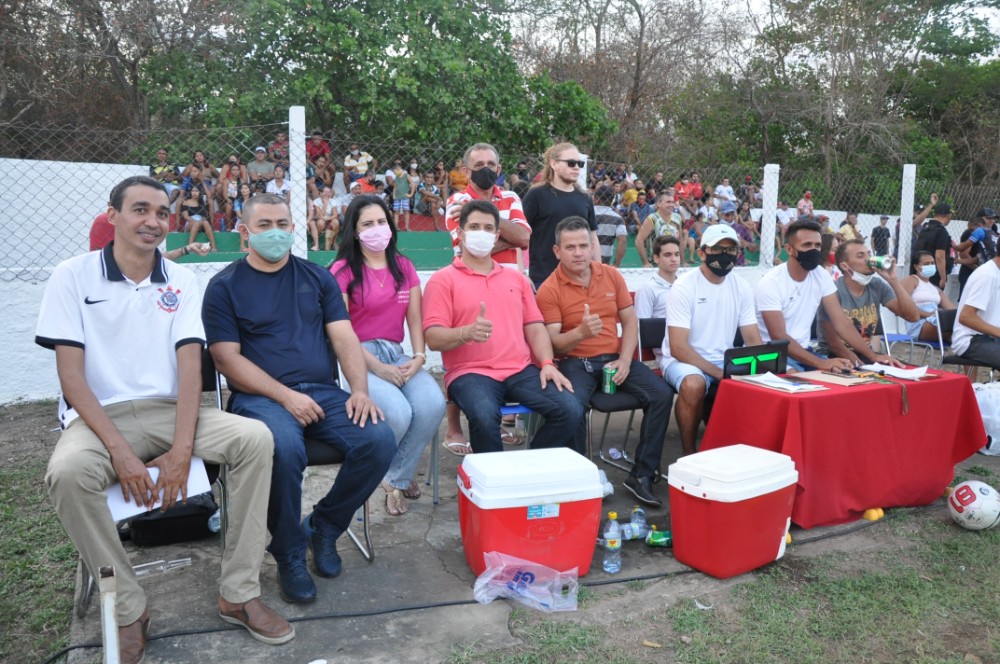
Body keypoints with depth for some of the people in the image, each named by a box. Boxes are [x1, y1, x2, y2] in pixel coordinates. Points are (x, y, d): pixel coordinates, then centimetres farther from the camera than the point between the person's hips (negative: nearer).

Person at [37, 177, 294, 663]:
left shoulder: (182, 282, 7)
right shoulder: (73, 276, 0)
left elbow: (190, 365, -3)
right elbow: (71, 374, -8)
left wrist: (182, 448, -17)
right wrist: (119, 450, -20)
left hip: (167, 410, 3)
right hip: (99, 416, -2)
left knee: (255, 438, -23)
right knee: (67, 473, -35)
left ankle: (238, 593, -13)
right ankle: (128, 609, -14)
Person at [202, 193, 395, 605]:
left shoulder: (317, 277, 16)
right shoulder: (225, 286, 6)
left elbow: (344, 337, 8)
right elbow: (227, 358, -3)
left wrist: (360, 389, -9)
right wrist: (285, 396, -15)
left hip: (324, 393, 4)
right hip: (261, 397, -3)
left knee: (379, 440, -23)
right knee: (284, 448, -36)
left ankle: (324, 524, 5)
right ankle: (290, 553, -8)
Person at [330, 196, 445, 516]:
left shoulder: (404, 267, 14)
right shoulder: (343, 270, -3)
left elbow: (415, 319, 10)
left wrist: (419, 357, -7)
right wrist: (378, 368, -15)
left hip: (396, 355, 5)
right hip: (358, 358, -5)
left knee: (433, 404, -24)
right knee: (398, 413, -30)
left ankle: (396, 478, -1)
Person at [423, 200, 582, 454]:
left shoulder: (517, 278, 21)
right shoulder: (443, 279, 4)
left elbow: (535, 326, 17)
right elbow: (433, 338, -5)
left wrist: (547, 363, -2)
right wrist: (467, 332, -25)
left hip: (521, 370, 5)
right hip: (471, 372, -4)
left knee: (571, 410, -17)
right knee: (484, 417, -37)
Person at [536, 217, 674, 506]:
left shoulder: (612, 275, 6)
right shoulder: (549, 289, -6)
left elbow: (630, 321, 9)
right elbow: (553, 343, -11)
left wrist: (625, 360, -7)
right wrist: (580, 332, -32)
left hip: (615, 357, 4)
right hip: (575, 361, -4)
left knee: (662, 395, -17)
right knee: (572, 407, -35)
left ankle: (641, 475, -6)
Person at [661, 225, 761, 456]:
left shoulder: (741, 287, 3)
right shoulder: (684, 286, -13)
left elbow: (753, 340, 5)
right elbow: (678, 348, -19)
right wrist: (719, 374, -26)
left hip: (724, 360, 5)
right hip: (682, 359, -5)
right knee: (694, 384, -37)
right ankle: (689, 453, -14)